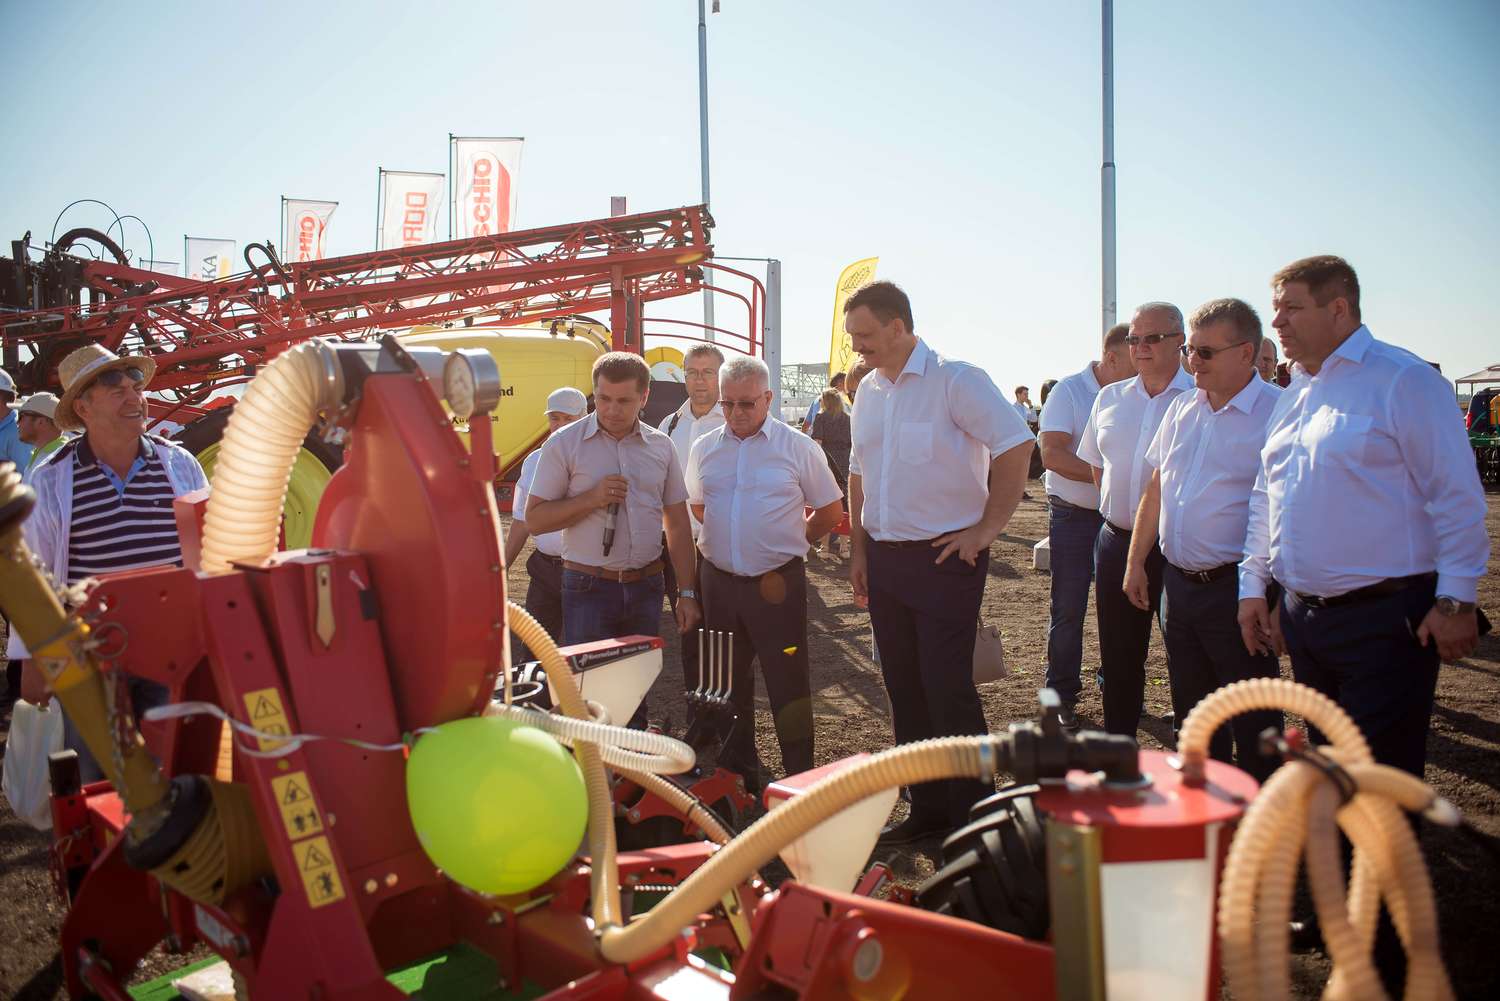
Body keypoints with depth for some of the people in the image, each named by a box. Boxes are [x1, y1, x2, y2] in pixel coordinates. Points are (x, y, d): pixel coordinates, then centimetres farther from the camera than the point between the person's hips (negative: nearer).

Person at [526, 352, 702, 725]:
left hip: (646, 586, 3)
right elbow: (535, 518, -5)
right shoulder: (565, 443, -4)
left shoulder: (661, 447, 6)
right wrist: (593, 498, -18)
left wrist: (687, 593, 5)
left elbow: (678, 523, 9)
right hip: (589, 588, -3)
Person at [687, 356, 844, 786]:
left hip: (777, 582, -4)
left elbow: (831, 510, 3)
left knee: (789, 683, -1)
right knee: (728, 682, 16)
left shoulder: (798, 447, -5)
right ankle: (738, 773, 31)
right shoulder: (704, 450, 6)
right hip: (719, 581, 5)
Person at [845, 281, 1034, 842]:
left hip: (945, 558, -7)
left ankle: (975, 814, 10)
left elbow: (1017, 446, -15)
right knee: (905, 689, 12)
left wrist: (987, 529, -15)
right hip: (885, 559, 7)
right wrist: (859, 551, 12)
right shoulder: (868, 391, 12)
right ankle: (927, 809, 26)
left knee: (948, 689, -6)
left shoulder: (954, 380, -10)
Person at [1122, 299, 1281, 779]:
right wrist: (1135, 561, 14)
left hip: (1235, 588, -7)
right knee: (1191, 715, 19)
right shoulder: (1183, 407, 9)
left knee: (1252, 724, 5)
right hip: (1178, 582, 7)